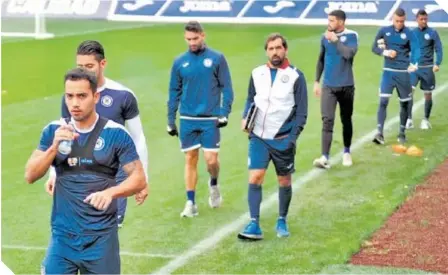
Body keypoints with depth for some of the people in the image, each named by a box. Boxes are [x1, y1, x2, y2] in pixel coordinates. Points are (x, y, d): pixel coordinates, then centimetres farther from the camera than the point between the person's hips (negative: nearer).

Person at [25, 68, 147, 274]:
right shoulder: (54, 131, 2)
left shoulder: (115, 133, -5)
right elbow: (30, 176, -1)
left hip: (101, 238, -1)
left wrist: (110, 192, -25)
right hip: (63, 236, 2)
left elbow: (139, 178, -6)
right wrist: (54, 147, -18)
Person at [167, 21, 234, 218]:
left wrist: (225, 113, -9)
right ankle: (190, 203, 10)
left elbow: (226, 88, 0)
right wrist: (171, 120, 7)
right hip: (187, 120, 2)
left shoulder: (217, 58, -1)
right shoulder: (179, 62, 5)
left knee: (211, 160, -4)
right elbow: (174, 92, 10)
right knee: (190, 160, 4)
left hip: (210, 120, -2)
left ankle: (213, 184, 28)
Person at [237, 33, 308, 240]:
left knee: (284, 181, 10)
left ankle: (282, 221, 28)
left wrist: (292, 138, -12)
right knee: (254, 179, -10)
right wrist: (245, 118, -2)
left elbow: (302, 112, -4)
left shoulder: (295, 76, -5)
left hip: (283, 140, -2)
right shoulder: (257, 74, 5)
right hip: (258, 137, 2)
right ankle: (254, 225, -7)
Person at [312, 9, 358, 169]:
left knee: (346, 120, 11)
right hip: (328, 86, 2)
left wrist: (335, 40, -17)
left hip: (346, 86, -2)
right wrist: (317, 81, 14)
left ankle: (346, 152, 30)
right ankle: (325, 158, -16)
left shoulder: (351, 36, -6)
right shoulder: (325, 37, 5)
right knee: (327, 120, -10)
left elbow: (349, 54, -24)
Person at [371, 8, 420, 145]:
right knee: (383, 101, -13)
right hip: (388, 71, 0)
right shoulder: (384, 31, 1)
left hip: (403, 73, 0)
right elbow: (374, 48, 8)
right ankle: (380, 133, -15)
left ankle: (402, 133, 23)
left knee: (404, 103, 8)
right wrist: (385, 52, -12)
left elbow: (416, 50, -13)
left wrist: (414, 64, -33)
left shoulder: (409, 33, -4)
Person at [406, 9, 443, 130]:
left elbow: (439, 49, -5)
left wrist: (437, 64, -18)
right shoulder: (412, 33, 5)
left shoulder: (433, 33, -2)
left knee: (428, 94, 6)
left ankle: (426, 120, 20)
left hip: (427, 68, -1)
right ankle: (409, 119, -7)